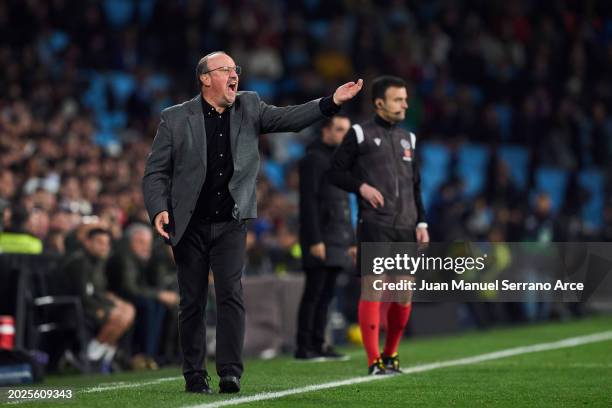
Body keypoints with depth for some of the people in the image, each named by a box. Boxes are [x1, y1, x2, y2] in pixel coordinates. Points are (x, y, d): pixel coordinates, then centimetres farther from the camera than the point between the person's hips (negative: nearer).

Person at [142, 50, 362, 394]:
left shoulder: (249, 107, 6)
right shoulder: (175, 119, -1)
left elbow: (288, 118, -4)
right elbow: (156, 173, 0)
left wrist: (332, 102, -18)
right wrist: (159, 211, -15)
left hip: (231, 223, 1)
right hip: (189, 226, -1)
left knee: (231, 294, -11)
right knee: (192, 302, 4)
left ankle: (231, 374, -10)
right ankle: (195, 376, 12)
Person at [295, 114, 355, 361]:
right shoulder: (314, 159, -6)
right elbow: (308, 202, -13)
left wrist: (351, 241, 19)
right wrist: (315, 240, -20)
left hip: (338, 242, 8)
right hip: (320, 241, -8)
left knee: (326, 294, 7)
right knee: (314, 293, -8)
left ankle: (318, 344, 9)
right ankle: (304, 347, -7)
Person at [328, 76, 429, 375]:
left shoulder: (407, 138, 18)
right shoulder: (360, 134, 1)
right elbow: (335, 173, 2)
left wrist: (421, 222, 13)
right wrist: (361, 186, -13)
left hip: (406, 229, 6)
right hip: (374, 226, -6)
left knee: (404, 294, 5)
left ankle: (390, 354, 22)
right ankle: (374, 361, -9)